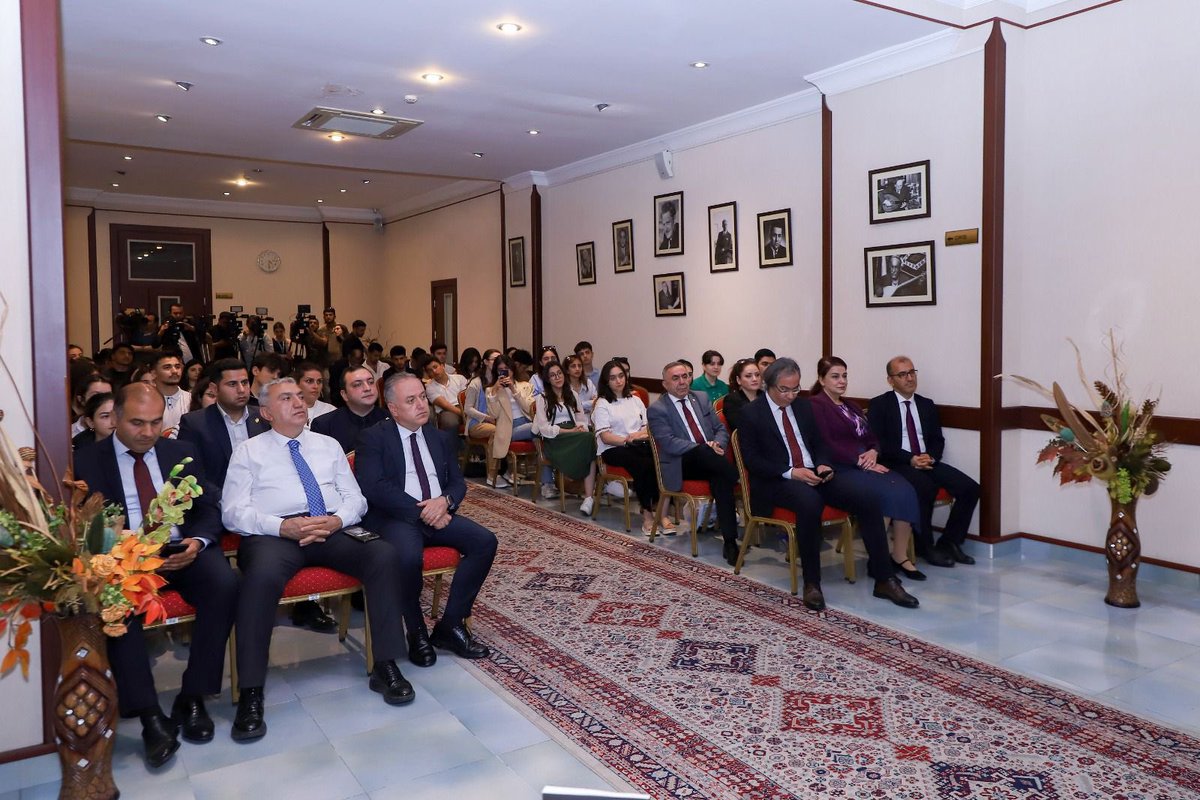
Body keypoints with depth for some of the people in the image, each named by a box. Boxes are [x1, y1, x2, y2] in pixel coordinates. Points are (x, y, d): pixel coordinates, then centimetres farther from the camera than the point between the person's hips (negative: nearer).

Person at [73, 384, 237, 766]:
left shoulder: (182, 452, 14)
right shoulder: (89, 459, 7)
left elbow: (208, 509, 10)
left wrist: (198, 542, -13)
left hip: (182, 550, 2)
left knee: (225, 584, -29)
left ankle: (192, 698, -15)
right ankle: (150, 716, -27)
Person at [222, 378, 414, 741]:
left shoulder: (329, 445, 22)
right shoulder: (248, 451, 13)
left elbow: (355, 498, 17)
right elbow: (233, 511, 2)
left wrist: (337, 520, -8)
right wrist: (284, 527, -15)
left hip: (333, 530, 3)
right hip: (274, 533, -3)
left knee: (385, 555, -26)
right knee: (263, 574, -38)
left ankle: (385, 667, -18)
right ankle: (250, 694, -27)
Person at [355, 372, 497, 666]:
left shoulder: (443, 438, 18)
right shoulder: (373, 438, 1)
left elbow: (458, 482, 14)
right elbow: (374, 488, -12)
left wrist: (444, 501, -11)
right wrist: (422, 511, -17)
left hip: (438, 514, 5)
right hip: (395, 518, -5)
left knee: (485, 541, -18)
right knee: (407, 555, -36)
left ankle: (450, 625, -6)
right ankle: (417, 632, -9)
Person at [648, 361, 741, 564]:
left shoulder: (701, 398, 15)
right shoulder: (657, 409, -1)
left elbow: (721, 429, 16)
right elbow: (669, 443, -14)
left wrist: (717, 444, -9)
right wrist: (704, 448, -24)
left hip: (709, 461, 4)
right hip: (680, 466, -4)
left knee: (721, 479, -31)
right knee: (702, 452, -38)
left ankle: (730, 542, -30)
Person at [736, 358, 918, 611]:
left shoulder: (803, 405, 15)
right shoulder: (750, 414, -2)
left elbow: (818, 443, 20)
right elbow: (752, 460, -9)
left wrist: (823, 465, -3)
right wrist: (791, 473, -20)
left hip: (814, 474, 6)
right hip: (778, 481, -6)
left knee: (867, 496, -18)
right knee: (809, 502, -39)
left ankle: (884, 579, -11)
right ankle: (811, 583, -26)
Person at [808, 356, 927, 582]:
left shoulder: (850, 405, 24)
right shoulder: (816, 405, -2)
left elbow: (872, 437, 19)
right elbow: (827, 446, -12)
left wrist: (872, 453, -4)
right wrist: (861, 461, -16)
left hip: (866, 464, 7)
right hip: (841, 469, -7)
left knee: (904, 489, -20)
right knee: (890, 492, -26)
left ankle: (901, 556, -17)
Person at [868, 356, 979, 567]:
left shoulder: (927, 405, 18)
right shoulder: (879, 405, 1)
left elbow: (938, 439, 14)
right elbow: (879, 443, -8)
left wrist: (930, 456, -9)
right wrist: (910, 459, -18)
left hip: (927, 461, 6)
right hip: (898, 464, -6)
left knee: (970, 488, -14)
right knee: (925, 487, -35)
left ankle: (949, 543, 1)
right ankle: (925, 547, -15)